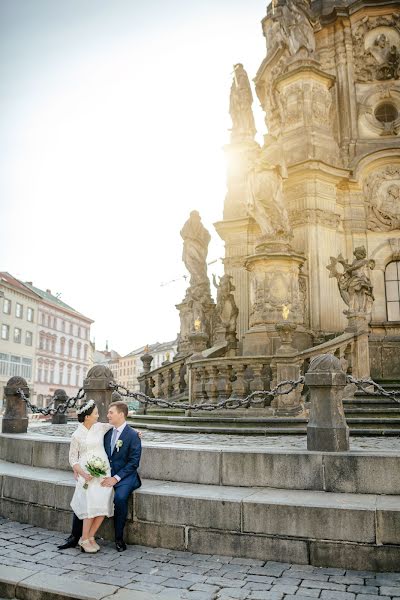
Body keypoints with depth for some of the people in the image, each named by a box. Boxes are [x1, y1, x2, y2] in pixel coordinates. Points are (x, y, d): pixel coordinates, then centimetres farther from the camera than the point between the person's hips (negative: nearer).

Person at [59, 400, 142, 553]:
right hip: (106, 475, 6)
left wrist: (116, 478, -20)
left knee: (120, 497, -33)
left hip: (125, 476, -6)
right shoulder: (107, 432, 8)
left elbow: (133, 463, -12)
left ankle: (119, 539, -12)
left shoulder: (133, 435, -10)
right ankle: (75, 537, 1)